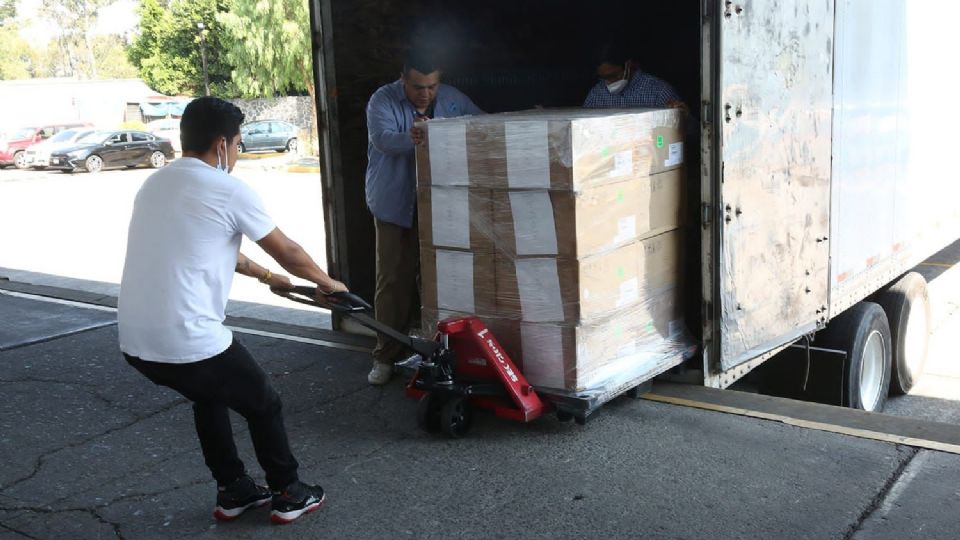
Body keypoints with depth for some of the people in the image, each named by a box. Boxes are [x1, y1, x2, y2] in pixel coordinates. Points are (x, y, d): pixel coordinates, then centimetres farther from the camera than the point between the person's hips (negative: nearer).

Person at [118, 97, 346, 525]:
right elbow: (286, 251, 2)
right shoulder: (229, 191, -9)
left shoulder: (155, 183, 15)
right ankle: (289, 495, 29)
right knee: (264, 405, 15)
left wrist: (264, 275, 40)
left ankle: (233, 491, 38)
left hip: (135, 341, 8)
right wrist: (326, 282, 21)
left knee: (210, 396, 32)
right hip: (189, 342, -8)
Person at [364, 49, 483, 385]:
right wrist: (411, 138, -45)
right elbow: (382, 138, -24)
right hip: (396, 205, -3)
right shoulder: (383, 100, -7)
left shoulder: (453, 99, 5)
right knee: (394, 281, -1)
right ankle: (386, 356, 10)